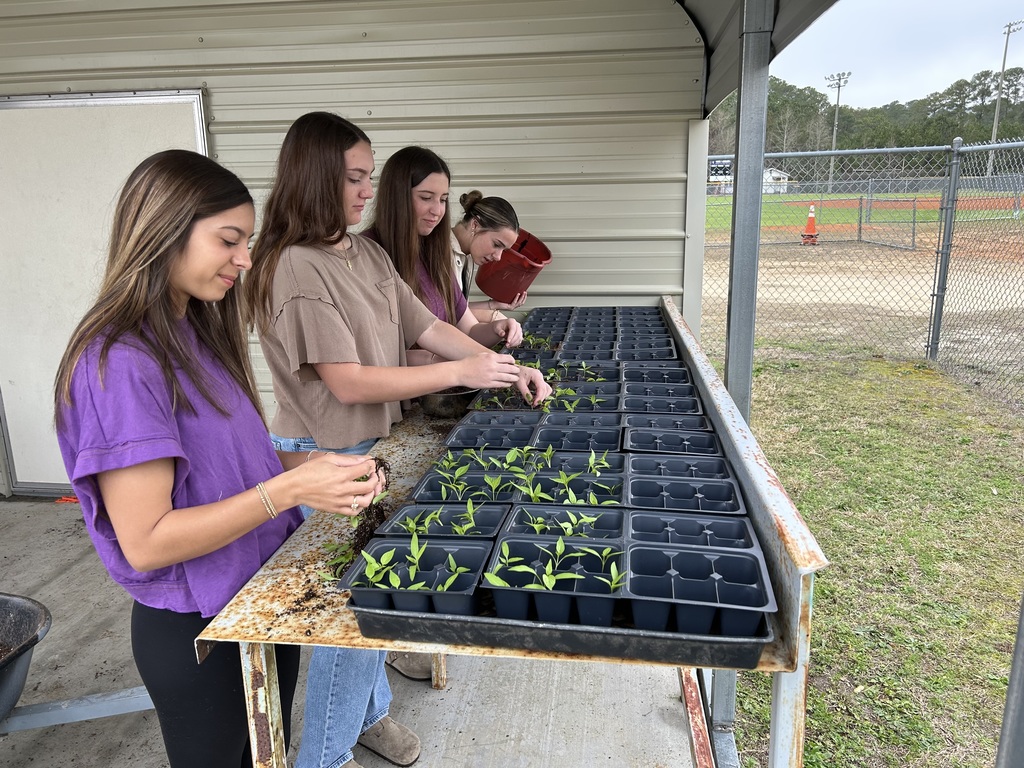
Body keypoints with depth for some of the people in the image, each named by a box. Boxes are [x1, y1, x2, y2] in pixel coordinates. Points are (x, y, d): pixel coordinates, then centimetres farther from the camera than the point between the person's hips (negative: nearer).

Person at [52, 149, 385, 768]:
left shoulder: (198, 333, 3)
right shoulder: (121, 363, -25)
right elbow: (145, 542, -25)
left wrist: (311, 465, -9)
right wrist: (289, 489, -30)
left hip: (267, 595, 8)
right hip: (197, 628, -7)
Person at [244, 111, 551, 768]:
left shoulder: (369, 254, 7)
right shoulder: (295, 268, -20)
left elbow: (427, 327, 7)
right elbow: (350, 383, -24)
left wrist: (504, 367, -5)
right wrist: (463, 373, -23)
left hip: (376, 447, 8)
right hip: (323, 461, -8)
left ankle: (369, 711, 44)